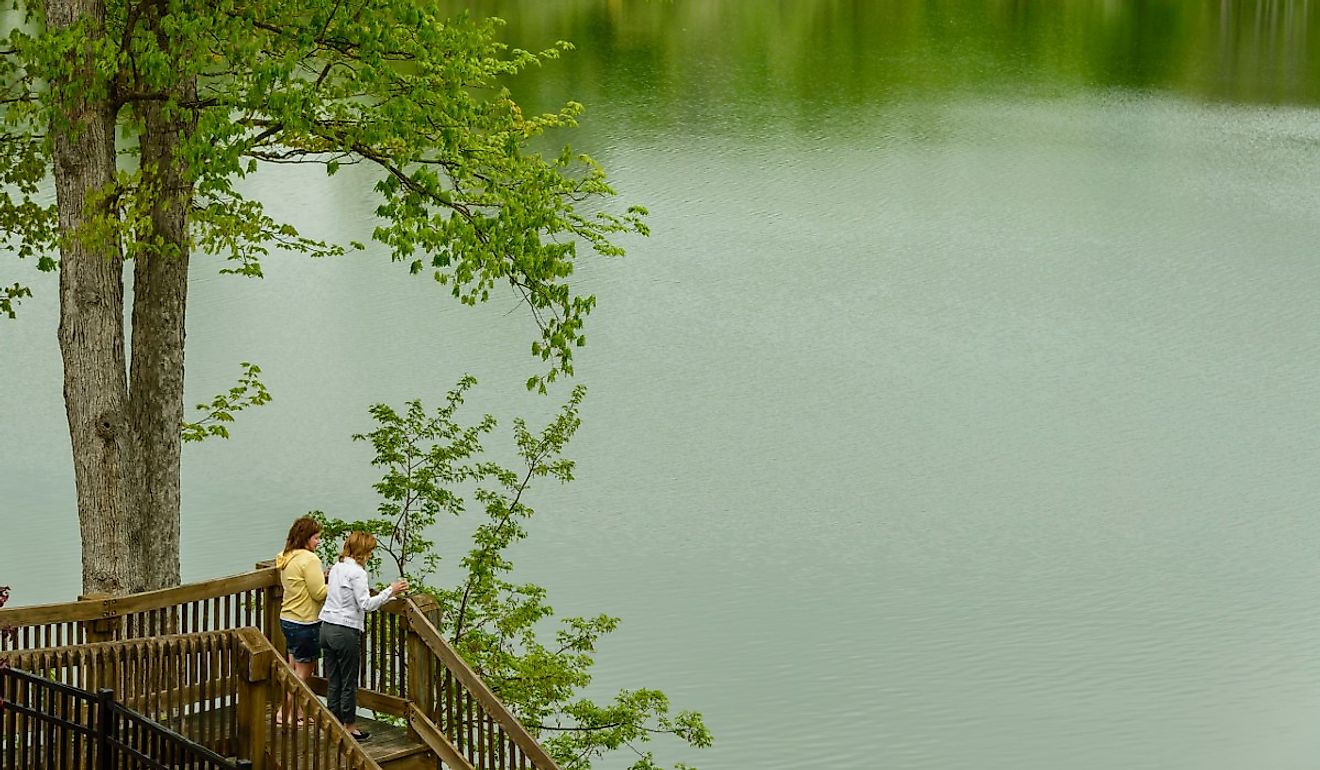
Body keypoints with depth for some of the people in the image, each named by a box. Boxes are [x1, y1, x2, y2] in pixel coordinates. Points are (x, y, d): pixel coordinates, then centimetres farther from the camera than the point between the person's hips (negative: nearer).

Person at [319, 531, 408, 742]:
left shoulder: (336, 568, 11)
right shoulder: (357, 572, -13)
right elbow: (365, 604, -18)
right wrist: (390, 591, -14)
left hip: (327, 628, 8)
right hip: (346, 632, -8)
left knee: (334, 682, 13)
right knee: (349, 682, 4)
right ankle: (349, 727, 12)